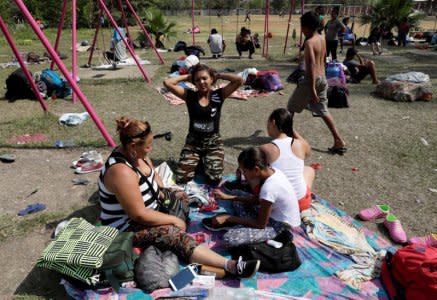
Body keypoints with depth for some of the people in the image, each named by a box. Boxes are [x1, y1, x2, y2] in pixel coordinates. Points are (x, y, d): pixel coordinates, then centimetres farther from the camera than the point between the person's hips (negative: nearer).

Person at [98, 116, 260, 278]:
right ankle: (231, 265, -36)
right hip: (127, 226, -11)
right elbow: (139, 215, -29)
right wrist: (173, 220, -20)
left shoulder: (133, 153, -5)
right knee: (177, 235, -28)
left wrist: (164, 193, -1)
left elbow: (153, 175, 14)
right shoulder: (122, 172, -32)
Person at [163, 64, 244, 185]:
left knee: (214, 179, -16)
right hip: (193, 141, 1)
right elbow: (167, 83, -12)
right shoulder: (189, 96, -3)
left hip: (213, 142, 0)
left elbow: (239, 80, -15)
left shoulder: (219, 95, -4)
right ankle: (198, 160, 19)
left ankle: (205, 161, 19)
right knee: (181, 179, -13)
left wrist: (218, 75, -5)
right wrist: (187, 77, -4)